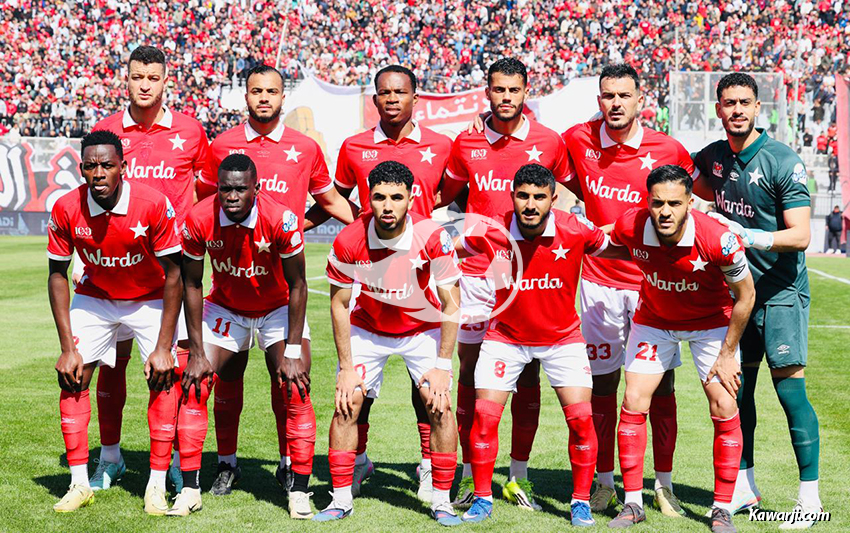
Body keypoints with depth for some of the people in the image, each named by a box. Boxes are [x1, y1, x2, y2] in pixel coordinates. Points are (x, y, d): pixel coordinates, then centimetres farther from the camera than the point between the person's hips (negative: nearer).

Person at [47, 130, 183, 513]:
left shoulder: (153, 205, -28)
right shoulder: (66, 209, -21)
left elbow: (173, 274, -19)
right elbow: (58, 275, -9)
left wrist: (163, 347, -21)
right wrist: (67, 347, -13)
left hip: (151, 299, -2)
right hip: (94, 297, 2)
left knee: (162, 378, -14)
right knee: (72, 377, -7)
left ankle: (157, 485, -4)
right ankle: (80, 484, 3)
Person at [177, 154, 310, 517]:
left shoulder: (280, 220, -29)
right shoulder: (200, 221, -23)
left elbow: (297, 285, -18)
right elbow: (192, 285, -9)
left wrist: (292, 352, -19)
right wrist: (197, 352, -10)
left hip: (277, 308, -2)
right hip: (225, 307, 2)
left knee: (295, 388, -15)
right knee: (195, 386, -9)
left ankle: (299, 491, -2)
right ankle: (190, 490, 1)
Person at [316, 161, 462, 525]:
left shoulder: (432, 237, -27)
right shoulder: (349, 242, -24)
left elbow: (451, 304, -17)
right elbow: (339, 304, -9)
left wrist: (442, 367, -18)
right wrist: (346, 368, -11)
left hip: (423, 328, -1)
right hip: (368, 327, 1)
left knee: (440, 404, -12)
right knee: (347, 403, -10)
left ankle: (441, 500, 0)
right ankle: (341, 498, 3)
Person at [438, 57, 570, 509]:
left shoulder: (549, 143, 1)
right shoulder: (466, 143, 4)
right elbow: (445, 198, 17)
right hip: (476, 272, 1)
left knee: (527, 373, 2)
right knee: (470, 368, 2)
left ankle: (519, 477, 12)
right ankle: (469, 474, 12)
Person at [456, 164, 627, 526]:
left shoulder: (575, 231, -18)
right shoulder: (492, 232, -17)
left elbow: (623, 250, -1)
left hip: (563, 337, 0)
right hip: (506, 335, 0)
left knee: (581, 417, -10)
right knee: (485, 414, -8)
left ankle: (581, 502, 8)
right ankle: (482, 498, 11)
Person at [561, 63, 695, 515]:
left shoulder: (667, 151, -5)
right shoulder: (577, 140, 0)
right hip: (599, 279, 1)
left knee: (660, 385, 2)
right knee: (601, 383, 5)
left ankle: (664, 485, 13)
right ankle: (604, 483, 17)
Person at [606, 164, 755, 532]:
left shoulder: (717, 239, -33)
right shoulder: (630, 227, -27)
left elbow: (746, 296, -18)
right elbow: (606, 247, 1)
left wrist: (727, 355, -13)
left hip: (711, 322, -2)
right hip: (654, 319, 2)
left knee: (724, 411, -8)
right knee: (633, 403, -4)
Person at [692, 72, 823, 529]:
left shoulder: (782, 162, -13)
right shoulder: (712, 157, 5)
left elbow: (800, 236, -18)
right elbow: (697, 188, 30)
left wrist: (746, 236, -27)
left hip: (781, 291, -6)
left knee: (790, 389, -9)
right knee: (737, 389, 8)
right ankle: (743, 488, 19)